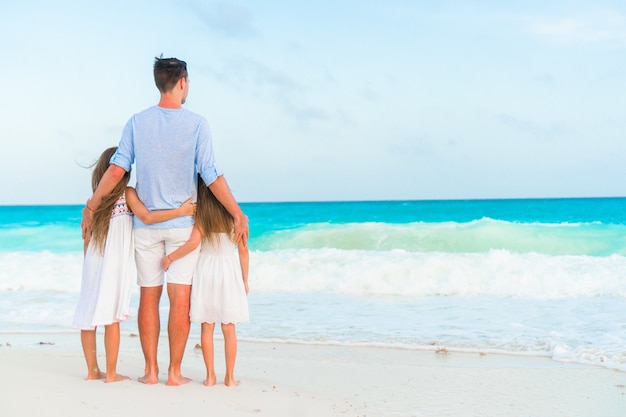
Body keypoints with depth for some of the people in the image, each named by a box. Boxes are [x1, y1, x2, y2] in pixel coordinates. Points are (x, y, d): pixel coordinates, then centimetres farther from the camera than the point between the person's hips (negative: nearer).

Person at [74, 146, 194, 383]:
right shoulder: (127, 194, -5)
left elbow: (86, 237, 12)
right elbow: (147, 217, -20)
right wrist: (182, 211, -18)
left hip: (93, 263, 5)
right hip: (115, 264, -5)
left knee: (88, 317, 8)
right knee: (111, 318, 0)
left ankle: (93, 371, 17)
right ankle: (111, 373, 4)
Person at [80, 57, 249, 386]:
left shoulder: (137, 122, 1)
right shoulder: (196, 124, -6)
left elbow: (117, 169, -4)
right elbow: (211, 176, -10)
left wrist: (90, 206, 5)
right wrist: (238, 214, -6)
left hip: (146, 223, 3)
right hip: (183, 223, -2)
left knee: (149, 296, 9)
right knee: (180, 297, 1)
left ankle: (151, 370, 12)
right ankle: (174, 372, 3)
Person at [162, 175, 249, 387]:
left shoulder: (199, 213, -3)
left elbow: (194, 242, -18)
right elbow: (243, 248, 2)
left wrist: (170, 257, -7)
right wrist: (245, 280, 10)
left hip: (205, 270, 0)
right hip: (229, 269, 1)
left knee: (207, 327, 6)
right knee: (229, 328, 6)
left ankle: (210, 375, 8)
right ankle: (230, 376, 9)